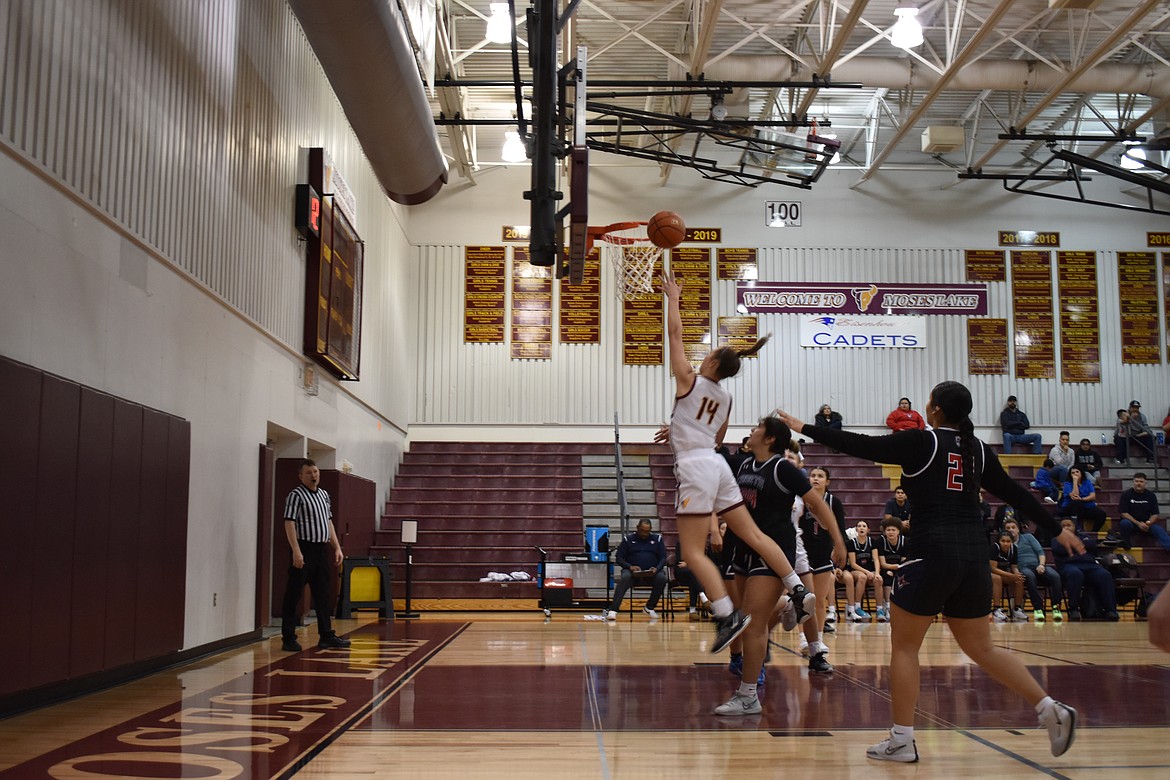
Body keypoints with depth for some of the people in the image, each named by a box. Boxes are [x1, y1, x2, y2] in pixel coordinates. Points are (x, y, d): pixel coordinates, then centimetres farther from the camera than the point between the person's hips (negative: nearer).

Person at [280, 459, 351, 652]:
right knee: (293, 595, -2)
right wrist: (296, 551, -23)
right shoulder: (296, 495, -7)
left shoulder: (324, 495, 16)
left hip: (322, 550, 8)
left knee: (324, 594, 10)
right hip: (304, 550, -8)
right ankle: (288, 638, 3)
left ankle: (326, 635, 17)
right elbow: (289, 523, -15)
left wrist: (337, 548, 15)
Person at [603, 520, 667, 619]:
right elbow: (618, 558, 4)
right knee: (625, 578, -35)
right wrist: (630, 566, -16)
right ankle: (613, 610, -40)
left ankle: (650, 607, -11)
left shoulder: (657, 539, 12)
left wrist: (656, 569, -15)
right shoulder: (628, 539, 9)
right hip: (632, 570, -1)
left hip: (652, 571, 1)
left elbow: (663, 558, 8)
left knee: (662, 578, -31)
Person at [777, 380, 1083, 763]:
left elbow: (860, 445, -6)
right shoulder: (978, 450, 11)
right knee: (981, 648, 18)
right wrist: (1057, 529, 27)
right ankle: (1051, 709, 11)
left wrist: (806, 429, 1)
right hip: (974, 556, 6)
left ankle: (901, 741, 6)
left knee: (904, 646, 5)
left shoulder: (920, 442, -4)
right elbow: (1016, 494, 16)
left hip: (931, 555, -6)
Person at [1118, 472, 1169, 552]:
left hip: (1147, 524, 2)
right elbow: (1123, 513, -9)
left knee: (1159, 530, -27)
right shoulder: (1126, 495, -3)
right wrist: (1138, 523, -19)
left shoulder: (1151, 495, 5)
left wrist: (1148, 523, -18)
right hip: (1131, 522, -2)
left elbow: (1155, 514, 4)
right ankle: (1126, 543, -11)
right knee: (1125, 523, -35)